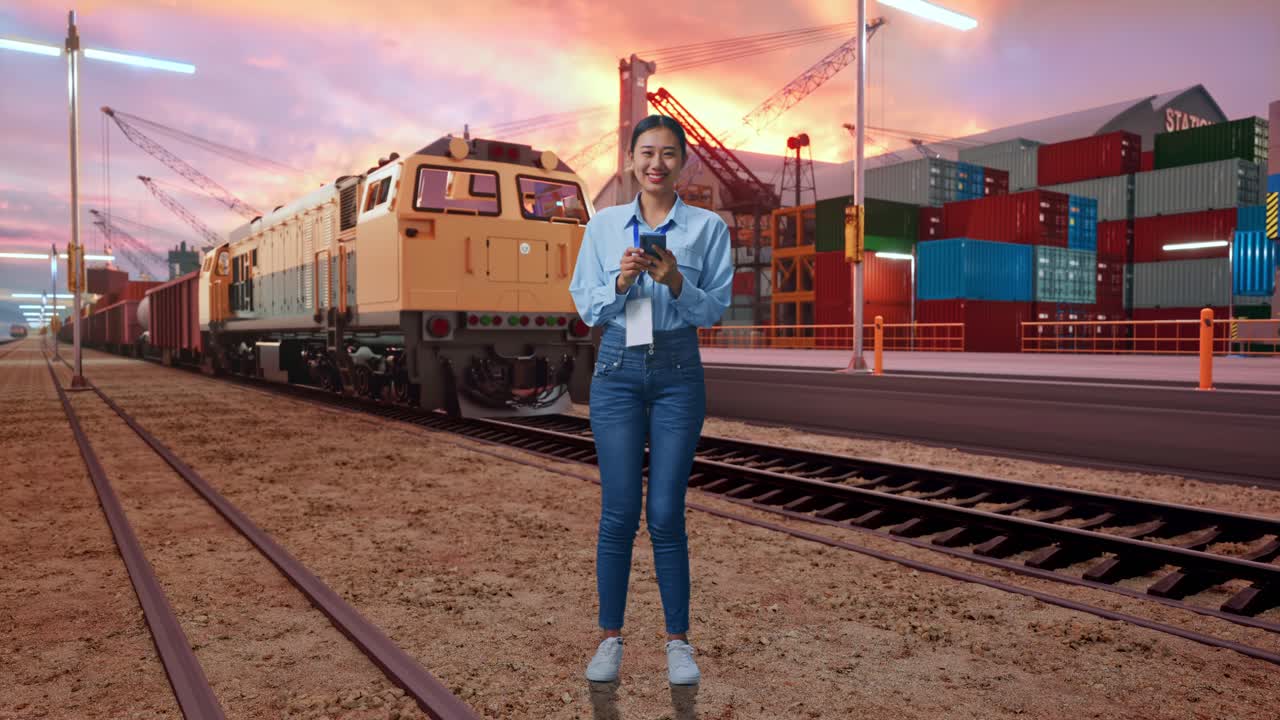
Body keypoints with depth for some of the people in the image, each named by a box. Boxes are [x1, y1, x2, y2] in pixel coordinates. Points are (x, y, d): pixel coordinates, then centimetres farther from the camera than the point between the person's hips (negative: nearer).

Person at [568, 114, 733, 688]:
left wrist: (676, 283, -19)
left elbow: (716, 307, -1)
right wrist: (621, 281, -15)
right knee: (618, 512, 2)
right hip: (617, 371, 1)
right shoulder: (603, 225, 6)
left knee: (666, 513, 1)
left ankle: (678, 640, 17)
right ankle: (610, 637, 18)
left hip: (677, 372, -1)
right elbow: (585, 306, 3)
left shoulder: (708, 226, 2)